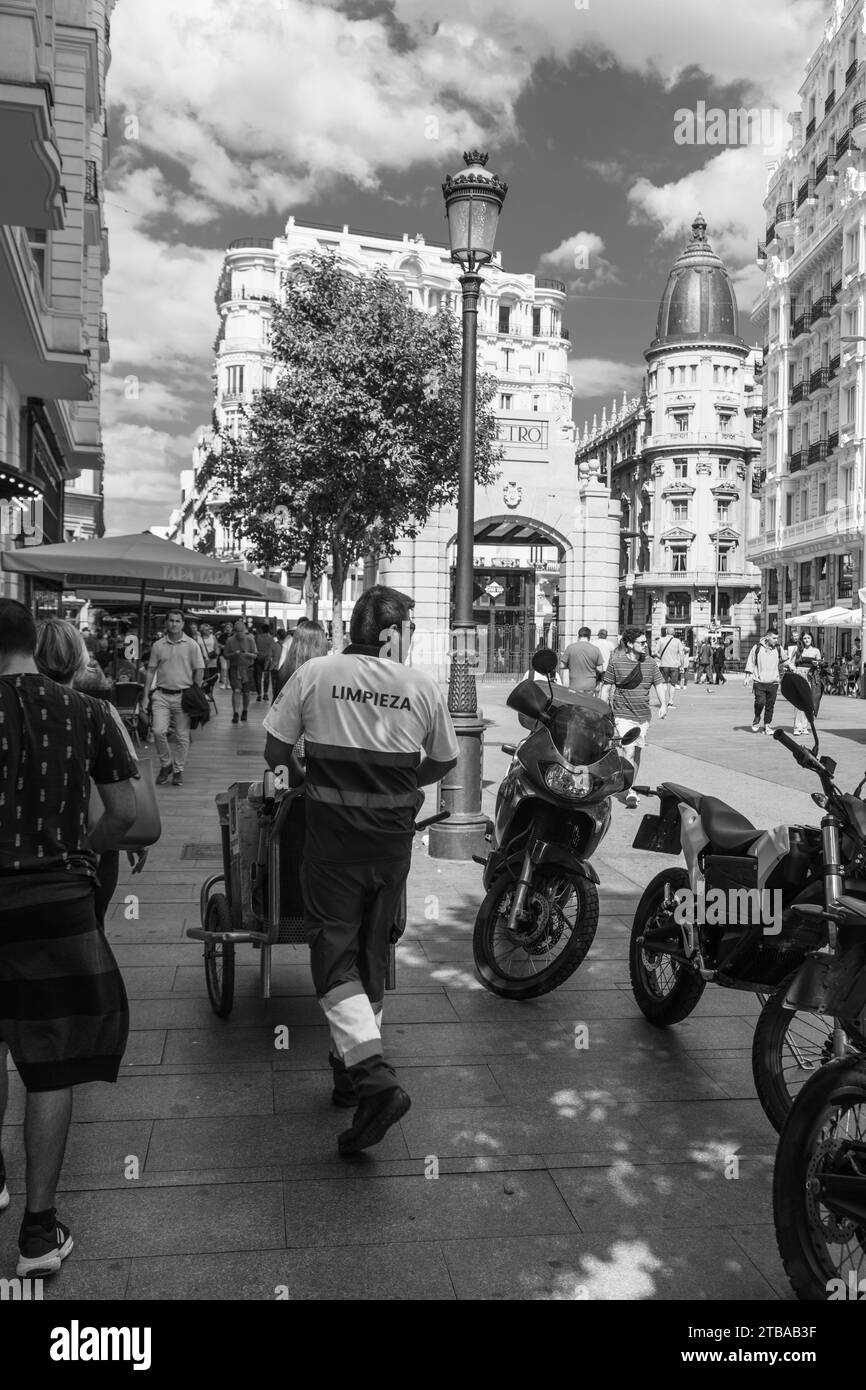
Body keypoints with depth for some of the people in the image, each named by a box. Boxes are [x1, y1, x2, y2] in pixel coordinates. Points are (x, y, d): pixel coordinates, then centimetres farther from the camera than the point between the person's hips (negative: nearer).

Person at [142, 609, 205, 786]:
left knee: (182, 736, 3)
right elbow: (151, 670, 10)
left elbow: (199, 670, 2)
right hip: (161, 695, 1)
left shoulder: (192, 645, 1)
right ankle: (165, 764, 12)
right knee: (158, 731, -10)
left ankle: (178, 770, 16)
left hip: (183, 696, -1)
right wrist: (145, 695, 5)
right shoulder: (158, 645, 6)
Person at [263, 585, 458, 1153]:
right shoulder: (423, 685, -1)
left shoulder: (315, 674, -5)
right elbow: (444, 761, 10)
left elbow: (274, 753, 0)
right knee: (373, 949, 17)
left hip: (332, 839, -2)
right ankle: (352, 1064, 32)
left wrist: (300, 765, 22)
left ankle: (372, 1074, -13)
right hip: (393, 839, 3)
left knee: (335, 948, 2)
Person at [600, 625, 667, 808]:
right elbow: (607, 686, 0)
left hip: (644, 715, 5)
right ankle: (630, 792, -11)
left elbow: (660, 683, 4)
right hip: (623, 714, -4)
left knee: (637, 752, 13)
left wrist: (663, 705, -12)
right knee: (629, 751, -15)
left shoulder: (650, 662, 4)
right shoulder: (616, 662, -7)